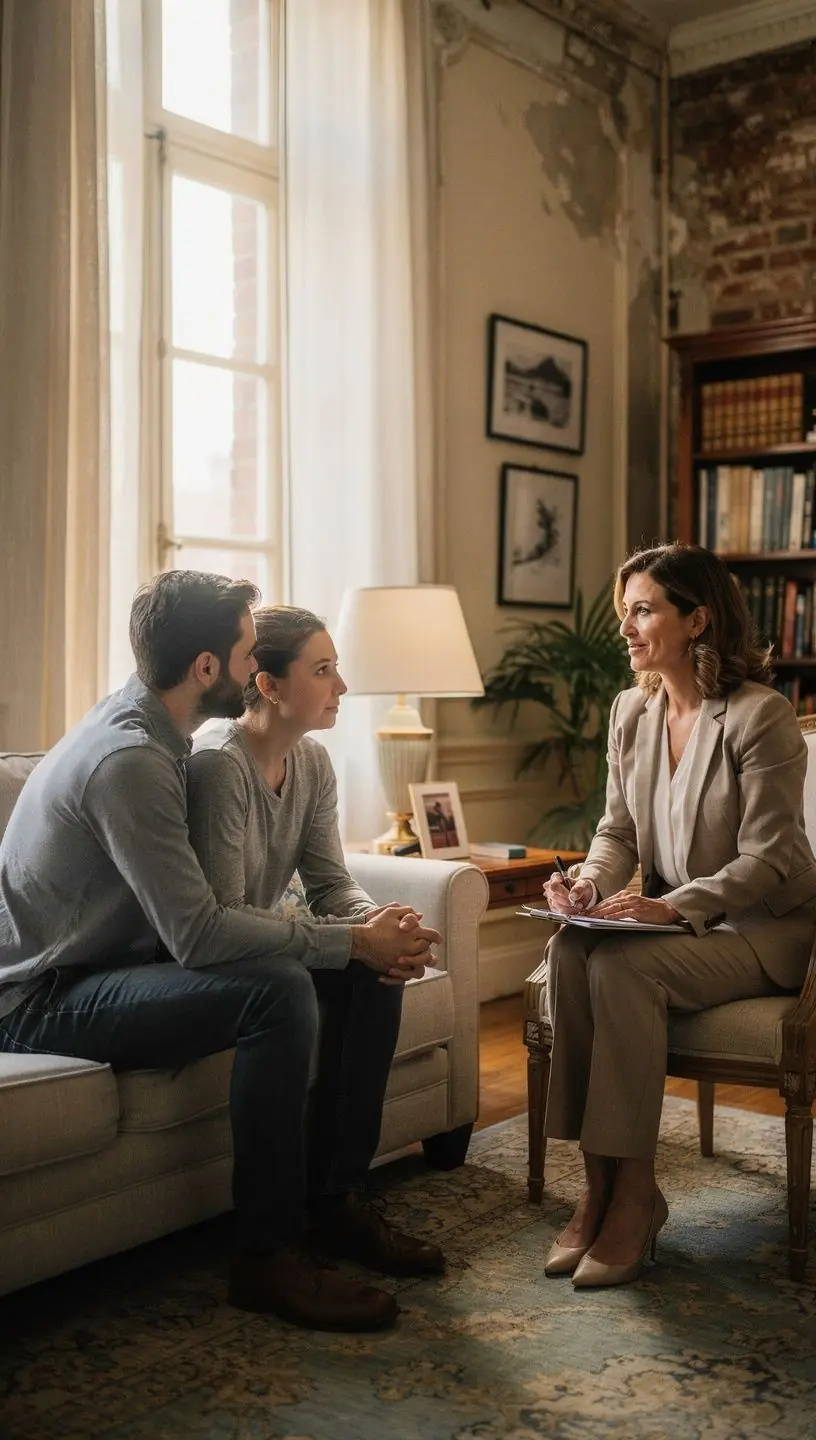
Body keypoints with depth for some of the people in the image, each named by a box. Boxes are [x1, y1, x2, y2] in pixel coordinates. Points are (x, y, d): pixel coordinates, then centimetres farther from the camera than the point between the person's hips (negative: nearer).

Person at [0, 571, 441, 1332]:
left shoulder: (145, 729, 6)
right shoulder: (129, 760, -24)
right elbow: (196, 934, -28)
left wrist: (363, 936, -9)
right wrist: (352, 942, -21)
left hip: (103, 965, 9)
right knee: (278, 991, -30)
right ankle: (266, 1258, -16)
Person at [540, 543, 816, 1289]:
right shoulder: (632, 711, 5)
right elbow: (618, 828, 10)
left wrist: (670, 907, -30)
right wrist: (592, 885, -11)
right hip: (670, 918, 6)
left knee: (623, 966, -32)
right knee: (569, 949, -26)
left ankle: (635, 1191, -19)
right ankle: (599, 1180, -18)